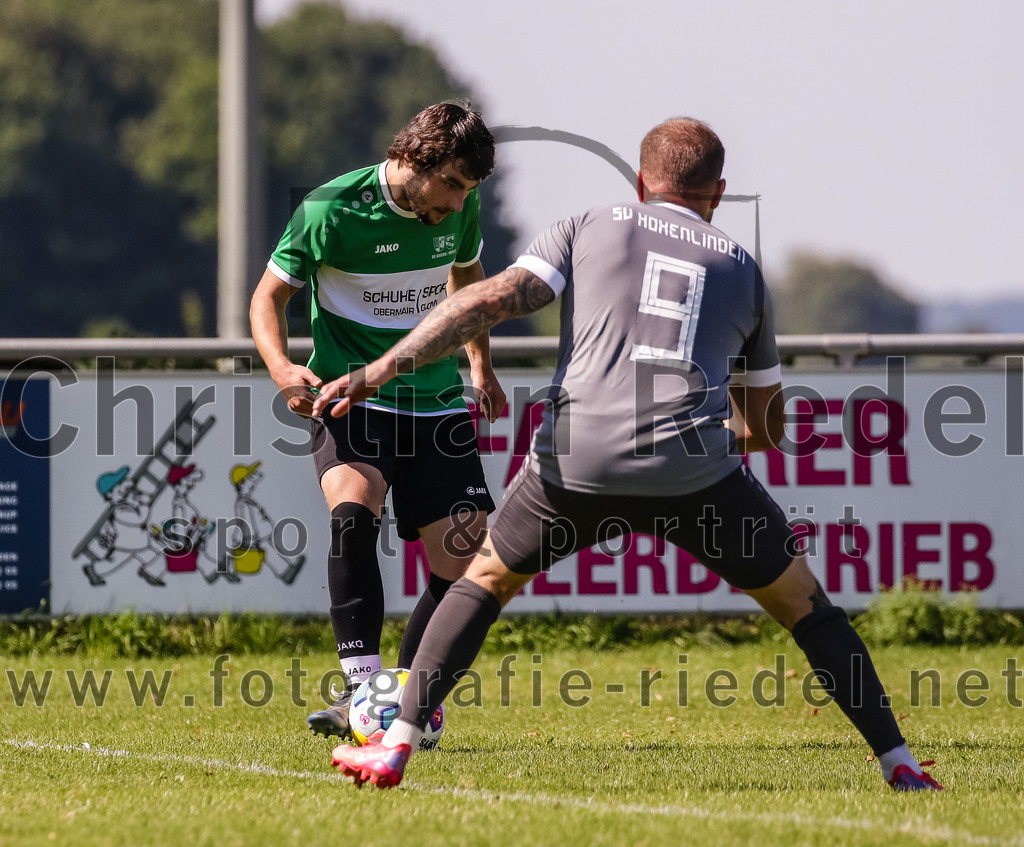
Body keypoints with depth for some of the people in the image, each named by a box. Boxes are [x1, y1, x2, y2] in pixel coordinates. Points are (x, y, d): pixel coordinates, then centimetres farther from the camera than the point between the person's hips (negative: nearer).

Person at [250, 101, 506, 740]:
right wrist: (281, 366, -24)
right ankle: (362, 690, -30)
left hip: (437, 401, 5)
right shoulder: (332, 210, -15)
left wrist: (481, 365, 27)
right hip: (352, 395, -5)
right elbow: (269, 296, -6)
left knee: (466, 565, -6)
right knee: (354, 509, -32)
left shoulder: (461, 210, 0)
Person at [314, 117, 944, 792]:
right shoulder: (742, 270, 24)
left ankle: (396, 748, 16)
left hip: (576, 462, 0)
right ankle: (899, 765, 13)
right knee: (803, 603, 18)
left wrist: (379, 371, 0)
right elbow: (766, 425, 32)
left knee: (487, 579, 24)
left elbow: (492, 300, 3)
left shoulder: (584, 231, 18)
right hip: (695, 468, 0)